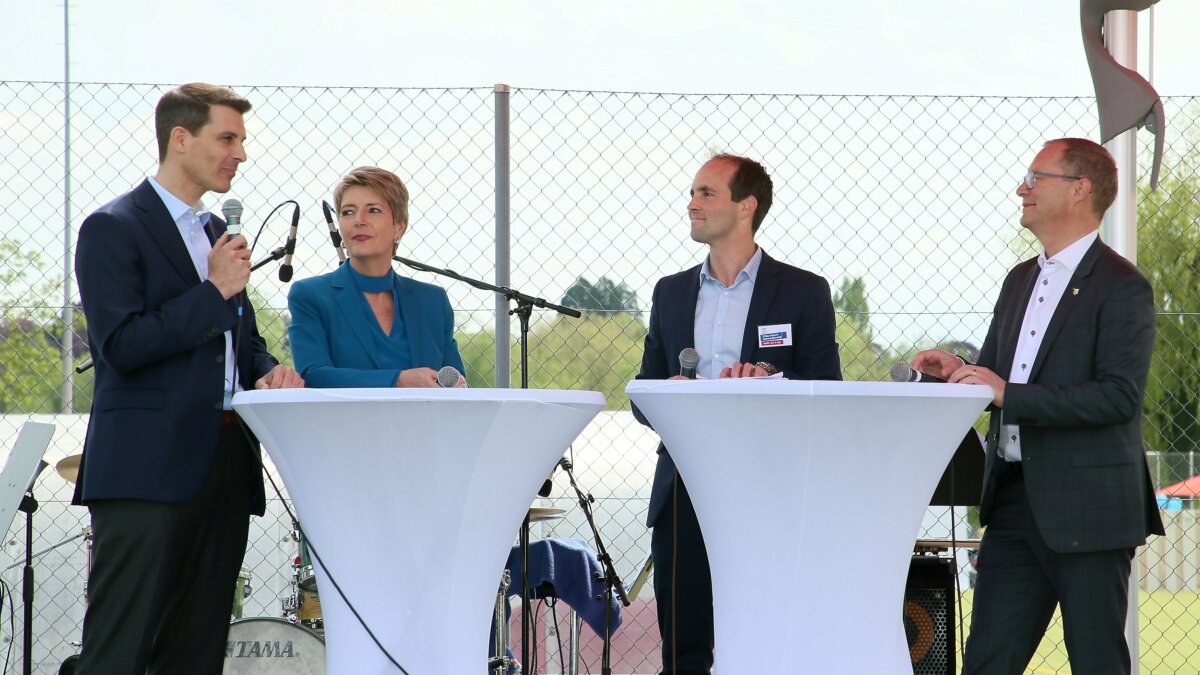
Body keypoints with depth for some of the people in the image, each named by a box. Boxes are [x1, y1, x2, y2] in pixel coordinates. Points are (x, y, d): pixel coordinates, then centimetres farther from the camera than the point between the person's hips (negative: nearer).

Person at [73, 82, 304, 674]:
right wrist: (215, 291, -10)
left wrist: (270, 373, 5)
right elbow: (121, 346, -14)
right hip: (147, 468, -8)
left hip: (225, 464, 8)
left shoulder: (218, 235, 21)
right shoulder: (113, 229, -3)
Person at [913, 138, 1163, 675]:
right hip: (1015, 502, 8)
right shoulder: (1020, 280, 17)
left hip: (1085, 507, -8)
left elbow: (1119, 395, -20)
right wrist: (959, 372, 1)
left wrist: (1009, 394, -23)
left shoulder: (1120, 287, -9)